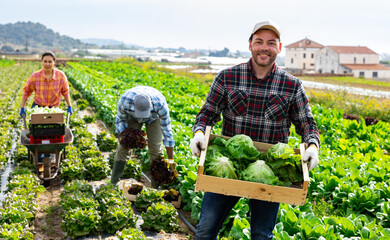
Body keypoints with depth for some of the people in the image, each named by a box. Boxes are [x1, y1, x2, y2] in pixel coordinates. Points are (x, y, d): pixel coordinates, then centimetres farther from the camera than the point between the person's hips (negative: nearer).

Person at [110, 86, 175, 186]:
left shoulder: (160, 105, -44)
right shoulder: (124, 101, -41)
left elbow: (167, 132, -33)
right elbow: (121, 119, -16)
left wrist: (171, 160, -29)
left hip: (154, 117, -1)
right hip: (132, 116, 1)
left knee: (155, 148, -13)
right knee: (124, 145, -9)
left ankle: (156, 186, 0)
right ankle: (113, 184, 3)